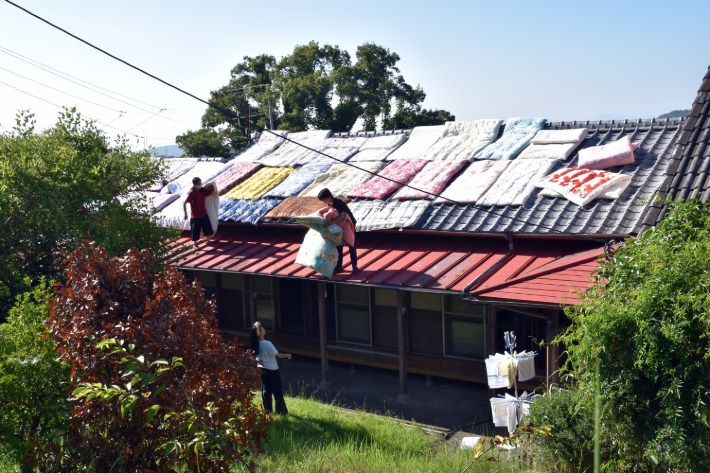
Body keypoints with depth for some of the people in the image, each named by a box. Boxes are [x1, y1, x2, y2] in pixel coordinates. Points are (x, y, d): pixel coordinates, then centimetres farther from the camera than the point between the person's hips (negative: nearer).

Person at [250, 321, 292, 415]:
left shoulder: (256, 344, -4)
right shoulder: (267, 344, -24)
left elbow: (257, 357, 2)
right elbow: (277, 355, -17)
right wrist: (287, 355, -2)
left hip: (263, 370, 6)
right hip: (272, 370, -6)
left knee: (266, 390, 14)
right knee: (277, 391, 5)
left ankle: (267, 410, 18)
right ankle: (281, 410, 11)